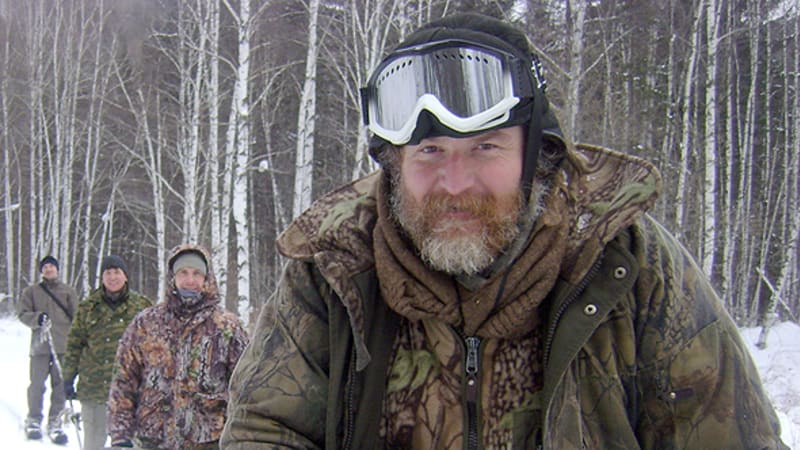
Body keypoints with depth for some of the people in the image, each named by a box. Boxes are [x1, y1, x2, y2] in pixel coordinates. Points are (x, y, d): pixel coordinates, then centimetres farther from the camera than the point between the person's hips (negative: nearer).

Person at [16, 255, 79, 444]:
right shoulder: (31, 291, 9)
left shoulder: (69, 291, 11)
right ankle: (33, 421, 19)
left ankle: (55, 424, 8)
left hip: (63, 345, 1)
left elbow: (76, 317, 11)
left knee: (60, 386, 0)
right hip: (40, 345, 0)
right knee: (37, 385, 2)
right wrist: (37, 318, -15)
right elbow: (22, 313, 5)